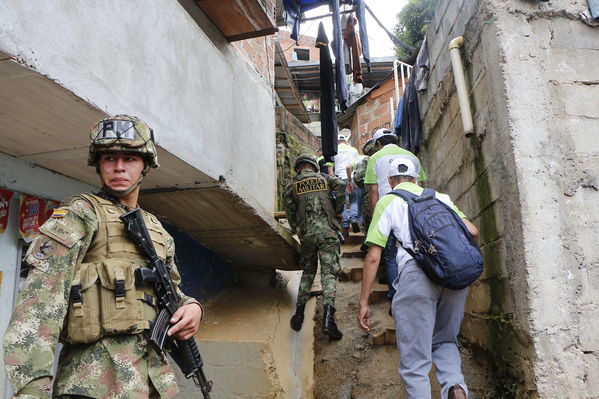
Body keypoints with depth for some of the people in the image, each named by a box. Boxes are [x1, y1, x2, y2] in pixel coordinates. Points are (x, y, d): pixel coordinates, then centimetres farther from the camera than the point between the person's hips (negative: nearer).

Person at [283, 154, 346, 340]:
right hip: (328, 231, -1)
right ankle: (328, 317, -19)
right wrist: (338, 211, 4)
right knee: (329, 273, -4)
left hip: (307, 234, 1)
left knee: (308, 271, 19)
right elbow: (341, 185, -4)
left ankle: (299, 313, 16)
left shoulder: (291, 186, 14)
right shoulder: (325, 178, 16)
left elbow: (289, 211, 4)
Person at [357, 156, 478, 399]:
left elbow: (373, 256, 5)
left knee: (415, 359, 4)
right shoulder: (439, 197, 24)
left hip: (416, 272, -4)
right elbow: (472, 231, 15)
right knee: (445, 341, 23)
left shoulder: (388, 201, 13)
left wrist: (363, 302, 8)